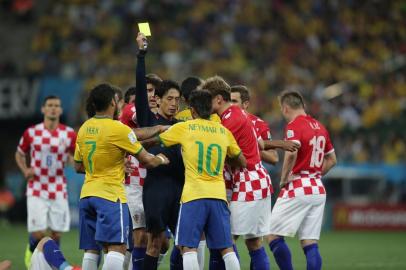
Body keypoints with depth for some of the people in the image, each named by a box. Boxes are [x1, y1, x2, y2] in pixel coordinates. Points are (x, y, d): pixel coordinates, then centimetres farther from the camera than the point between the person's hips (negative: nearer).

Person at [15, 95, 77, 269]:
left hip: (59, 191, 2)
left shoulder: (69, 134, -1)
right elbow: (19, 154, 13)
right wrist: (25, 170, -6)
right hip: (37, 190, -2)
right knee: (38, 233, -9)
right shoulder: (31, 133, -2)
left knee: (57, 233, 3)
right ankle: (31, 250, 26)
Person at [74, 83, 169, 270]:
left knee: (91, 250, 8)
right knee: (117, 248, -13)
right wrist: (161, 159, 16)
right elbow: (147, 161, -4)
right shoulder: (119, 129, -10)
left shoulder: (84, 128, 10)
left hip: (87, 194, 7)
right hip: (110, 195, -7)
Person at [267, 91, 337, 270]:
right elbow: (332, 159, 24)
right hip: (318, 190, 7)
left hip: (297, 189, -7)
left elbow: (291, 153, -26)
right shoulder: (320, 127, 14)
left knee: (274, 236, 0)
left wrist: (283, 179, -13)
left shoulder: (294, 125, -9)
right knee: (310, 244, 4)